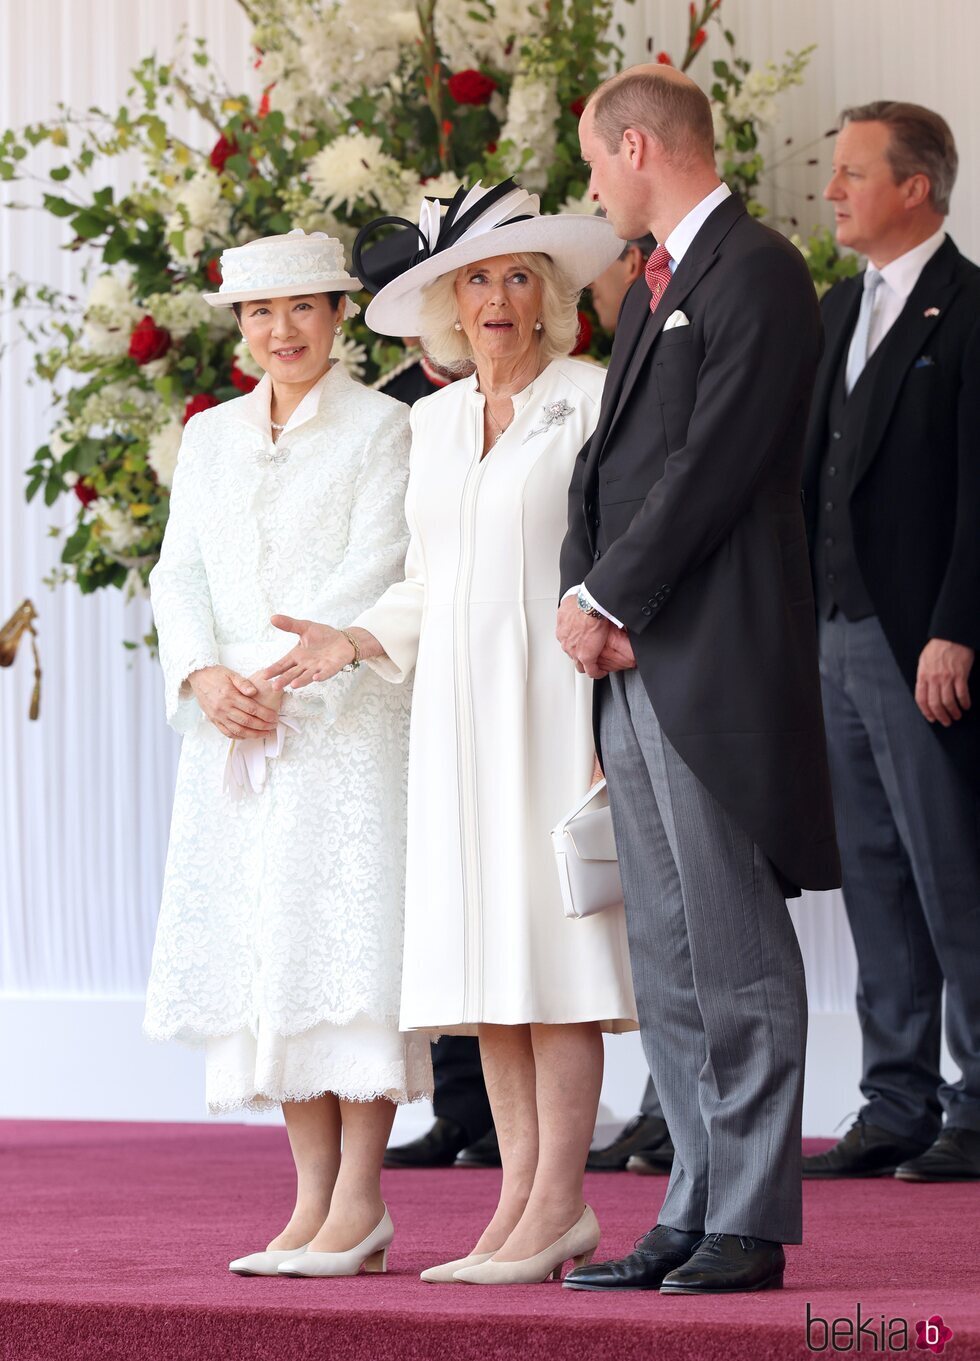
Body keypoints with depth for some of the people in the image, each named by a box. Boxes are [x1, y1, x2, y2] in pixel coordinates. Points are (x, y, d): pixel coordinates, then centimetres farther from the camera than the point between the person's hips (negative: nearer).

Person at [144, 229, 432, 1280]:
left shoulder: (383, 429, 1)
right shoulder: (211, 437, 17)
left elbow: (374, 572, -8)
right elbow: (180, 571, 11)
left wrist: (282, 677, -15)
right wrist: (205, 673, -8)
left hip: (349, 720, -5)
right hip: (237, 730, 5)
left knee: (344, 942, -11)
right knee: (256, 951, 2)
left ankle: (359, 1204, -9)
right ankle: (313, 1198, 5)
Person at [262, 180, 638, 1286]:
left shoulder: (595, 400, -2)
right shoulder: (433, 420, 16)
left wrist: (615, 724, -14)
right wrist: (361, 641, 3)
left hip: (553, 696, -6)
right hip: (455, 704, 6)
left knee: (546, 936, -10)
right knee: (478, 945, 2)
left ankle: (558, 1199, -8)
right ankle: (519, 1197, 5)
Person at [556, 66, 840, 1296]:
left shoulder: (757, 273, -8)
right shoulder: (652, 290, 21)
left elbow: (714, 460, -16)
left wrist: (614, 601, -12)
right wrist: (580, 596, 1)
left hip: (715, 657, -9)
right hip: (632, 662, 9)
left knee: (736, 955, -6)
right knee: (665, 960, 9)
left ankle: (750, 1227, -3)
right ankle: (694, 1214, 14)